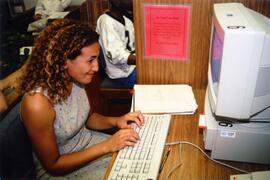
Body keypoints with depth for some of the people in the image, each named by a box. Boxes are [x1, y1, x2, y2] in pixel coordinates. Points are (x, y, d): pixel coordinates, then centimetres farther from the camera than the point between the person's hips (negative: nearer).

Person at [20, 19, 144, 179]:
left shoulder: (74, 79, -12)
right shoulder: (37, 103, -31)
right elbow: (52, 164, -21)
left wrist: (115, 121, -12)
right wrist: (106, 146, -25)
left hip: (87, 142, 6)